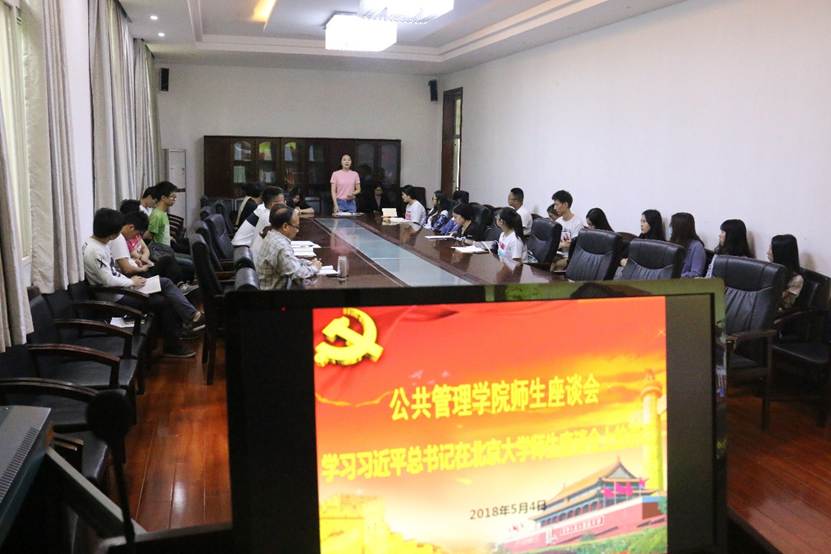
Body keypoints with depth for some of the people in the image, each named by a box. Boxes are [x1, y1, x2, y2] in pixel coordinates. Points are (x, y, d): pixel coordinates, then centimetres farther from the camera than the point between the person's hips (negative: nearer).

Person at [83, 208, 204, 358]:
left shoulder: (98, 242, 4)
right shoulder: (95, 251, -26)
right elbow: (109, 281, -30)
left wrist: (131, 280, 3)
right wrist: (132, 282, -14)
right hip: (116, 297, -9)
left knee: (165, 282, 0)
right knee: (164, 301, -9)